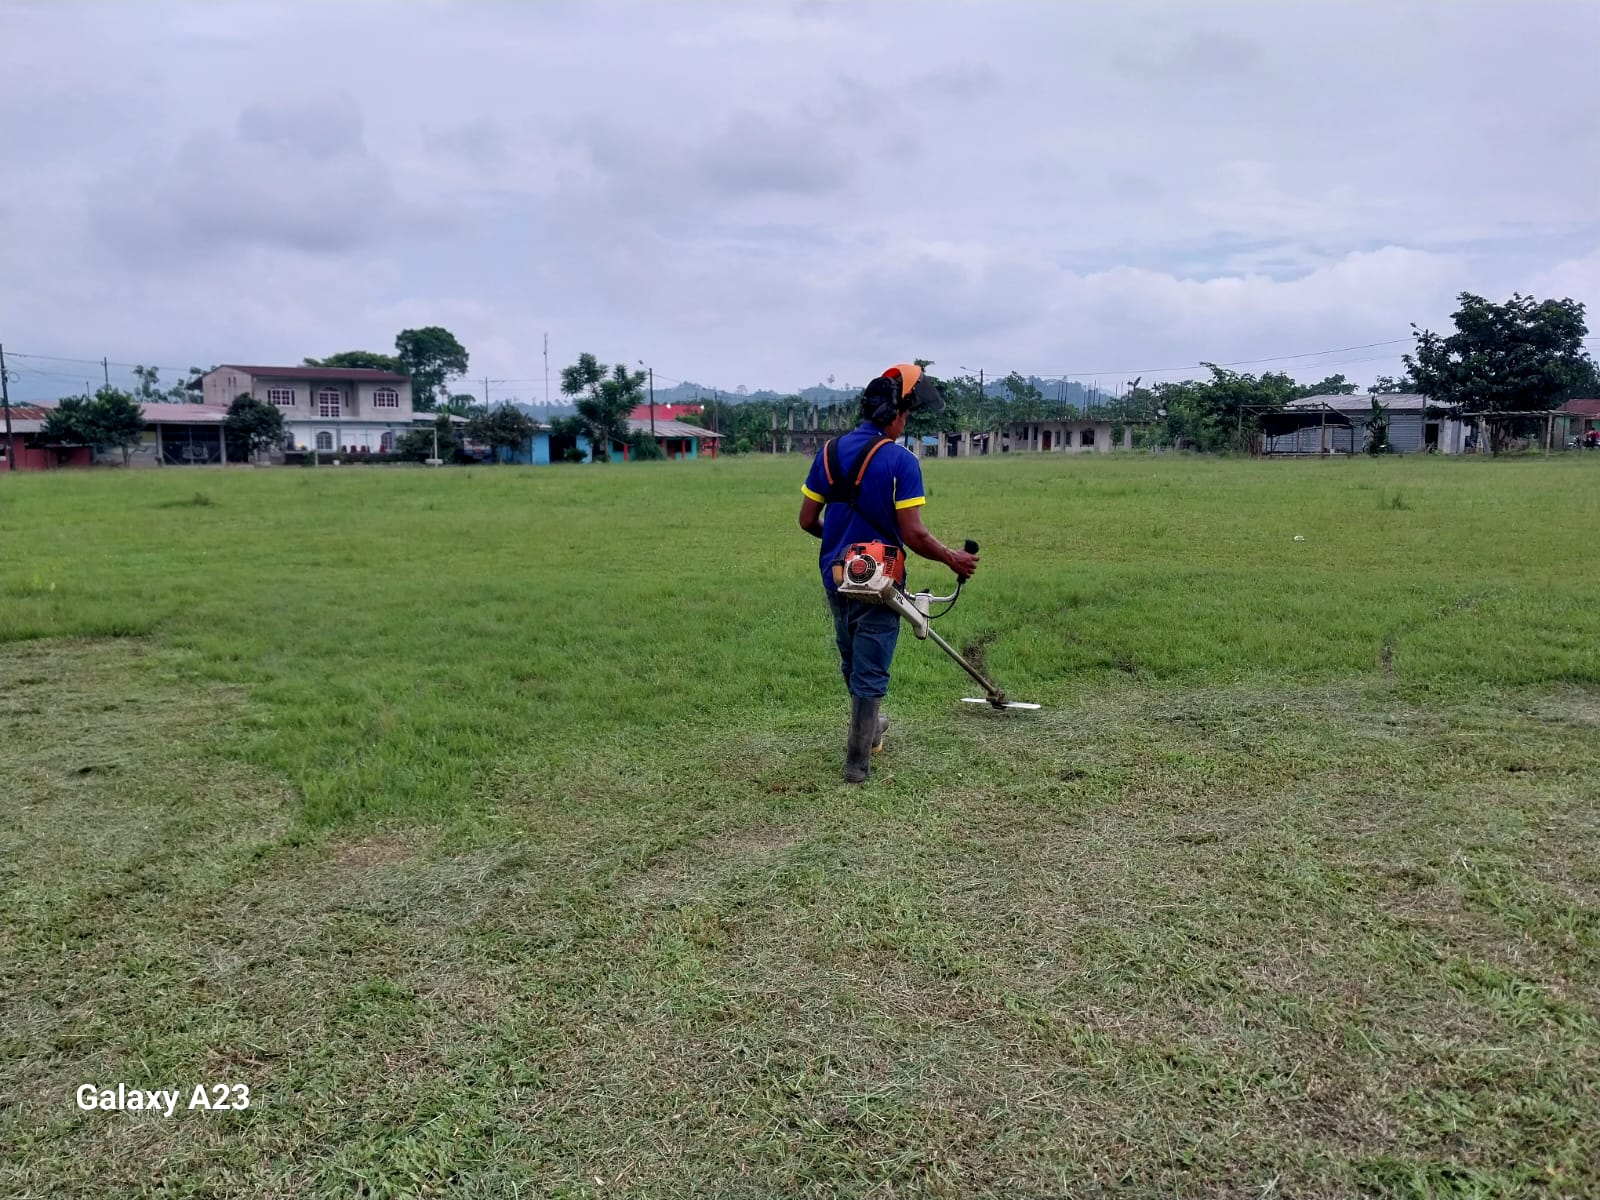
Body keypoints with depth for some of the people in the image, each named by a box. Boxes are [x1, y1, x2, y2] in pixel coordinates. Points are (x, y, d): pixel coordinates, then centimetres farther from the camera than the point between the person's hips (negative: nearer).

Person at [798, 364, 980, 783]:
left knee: (852, 663, 24)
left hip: (836, 578, 6)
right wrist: (952, 559, -4)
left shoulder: (830, 450, 1)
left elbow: (807, 520, 4)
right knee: (870, 673, 5)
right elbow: (913, 534, -21)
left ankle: (869, 729, 45)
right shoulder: (900, 460, -17)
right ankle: (857, 762, 10)